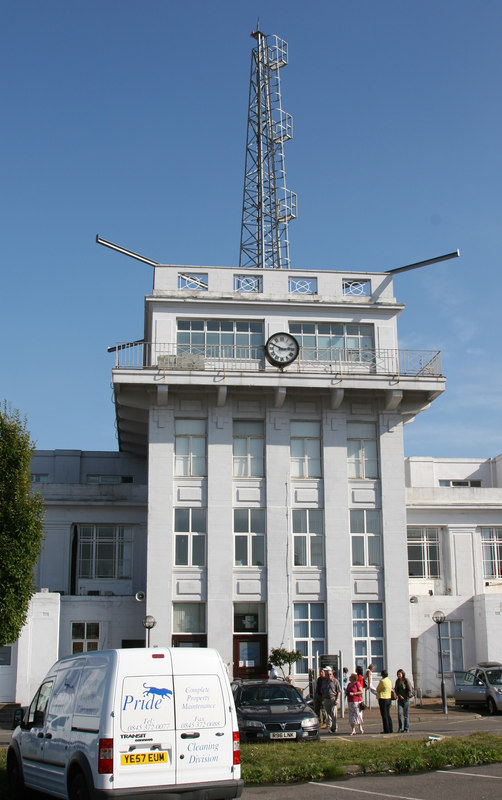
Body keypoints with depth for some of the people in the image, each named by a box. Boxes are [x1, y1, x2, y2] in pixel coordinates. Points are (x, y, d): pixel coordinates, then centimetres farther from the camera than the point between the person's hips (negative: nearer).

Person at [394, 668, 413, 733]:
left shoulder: (406, 680, -10)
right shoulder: (397, 681, 6)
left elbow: (410, 690, -9)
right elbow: (396, 689, 8)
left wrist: (407, 697, -10)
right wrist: (399, 695, -7)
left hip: (406, 699, -4)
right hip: (400, 699, 4)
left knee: (406, 714, 0)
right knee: (399, 713, -7)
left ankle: (406, 728, 8)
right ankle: (400, 728, 1)